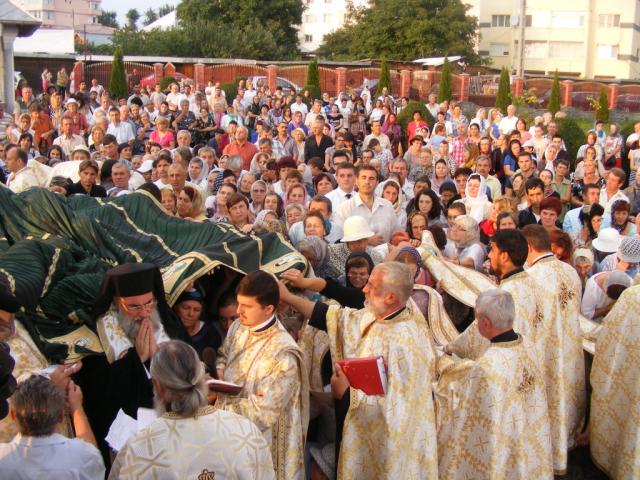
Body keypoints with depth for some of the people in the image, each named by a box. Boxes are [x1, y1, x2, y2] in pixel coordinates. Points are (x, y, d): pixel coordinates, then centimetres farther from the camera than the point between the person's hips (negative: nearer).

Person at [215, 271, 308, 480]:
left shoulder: (283, 354, -28)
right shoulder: (238, 327, -5)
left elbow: (264, 409, -26)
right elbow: (224, 356, 14)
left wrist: (220, 405, -22)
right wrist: (218, 372, -9)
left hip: (263, 441, -7)